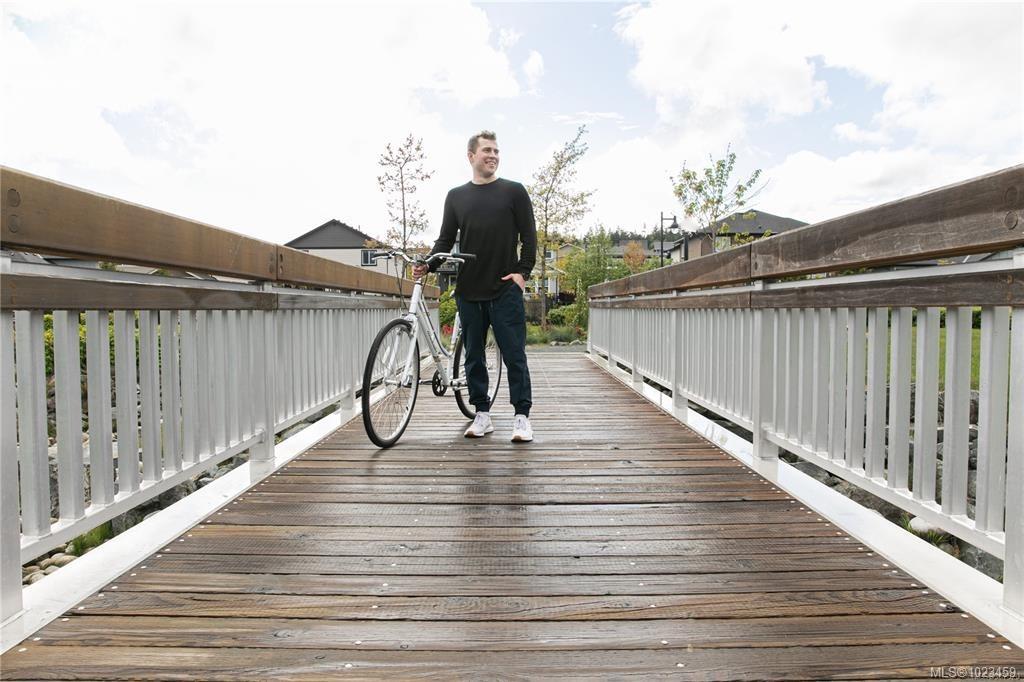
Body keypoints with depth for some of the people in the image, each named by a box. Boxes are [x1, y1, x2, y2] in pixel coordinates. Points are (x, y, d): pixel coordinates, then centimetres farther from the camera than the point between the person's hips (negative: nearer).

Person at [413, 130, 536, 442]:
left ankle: (522, 416, 7)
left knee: (514, 355, -2)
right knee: (474, 357, 8)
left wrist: (523, 271, -7)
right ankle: (482, 415, 19)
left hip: (505, 290, -3)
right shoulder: (456, 196, 14)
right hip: (468, 291, 3)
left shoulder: (514, 191, 7)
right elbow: (446, 239, 13)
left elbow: (529, 235, 4)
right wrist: (427, 265, -3)